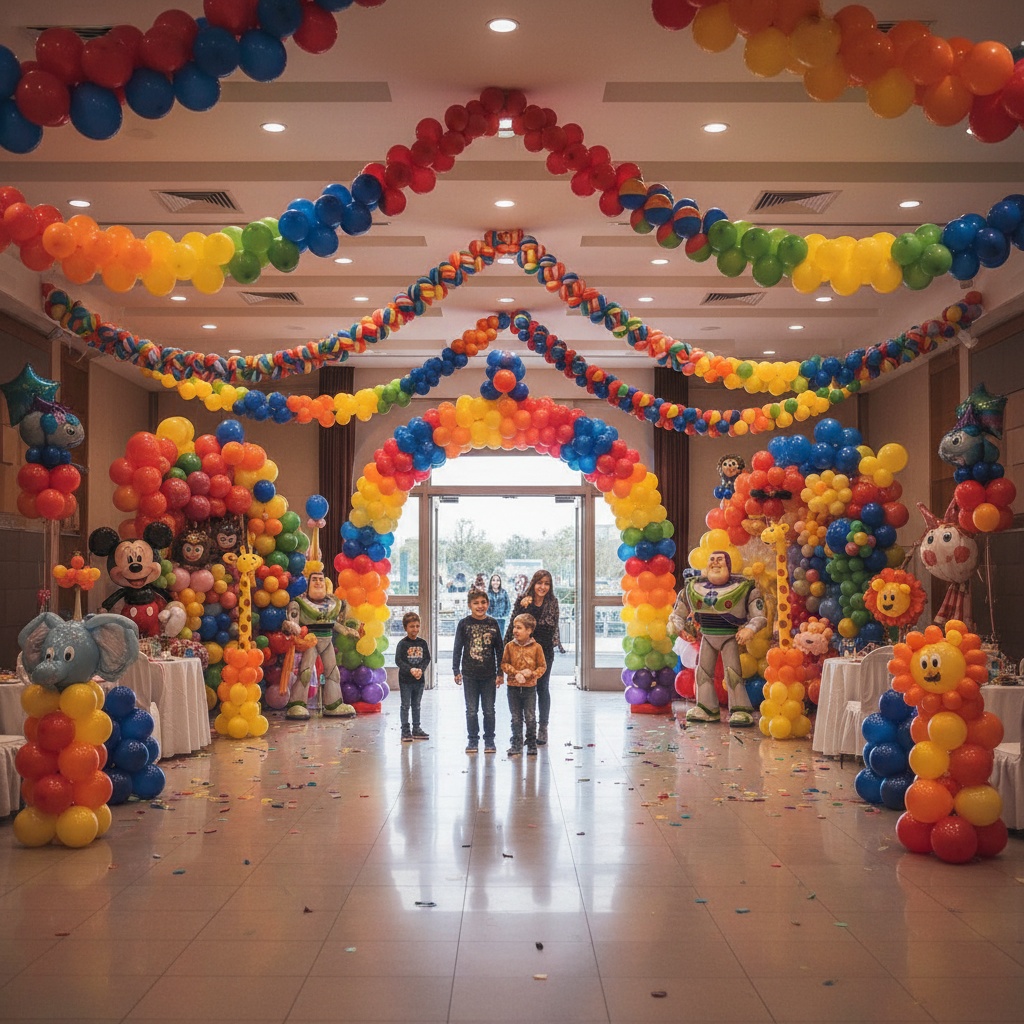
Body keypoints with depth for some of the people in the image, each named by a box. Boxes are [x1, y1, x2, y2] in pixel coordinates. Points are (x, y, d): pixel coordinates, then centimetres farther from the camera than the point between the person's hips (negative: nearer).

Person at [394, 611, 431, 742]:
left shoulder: (422, 643, 5)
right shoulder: (402, 643, -8)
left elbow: (427, 659, 4)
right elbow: (398, 660, -13)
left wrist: (421, 670, -13)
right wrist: (410, 670, -22)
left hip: (419, 679, 4)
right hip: (405, 679, -4)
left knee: (416, 705, 13)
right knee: (406, 706, 2)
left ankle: (416, 729, 22)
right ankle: (405, 731, 6)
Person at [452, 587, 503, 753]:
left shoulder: (492, 624, 2)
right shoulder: (464, 624, -2)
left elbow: (499, 649, 7)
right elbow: (457, 648, 2)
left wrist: (500, 673, 4)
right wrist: (456, 671, -1)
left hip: (489, 674, 1)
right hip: (469, 675, -1)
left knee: (489, 710, 7)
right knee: (471, 710, 6)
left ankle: (489, 740, 20)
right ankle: (472, 740, 18)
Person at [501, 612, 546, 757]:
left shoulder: (536, 647, -6)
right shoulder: (510, 646, -1)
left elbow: (542, 666, 0)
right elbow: (504, 664, 1)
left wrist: (532, 673, -17)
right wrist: (516, 673, -14)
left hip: (530, 687, -2)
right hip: (513, 687, 2)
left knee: (530, 718, 5)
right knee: (516, 718, 9)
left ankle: (532, 745, 17)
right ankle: (516, 746, 17)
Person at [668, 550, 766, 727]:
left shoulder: (744, 587, -12)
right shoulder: (693, 587, -3)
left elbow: (760, 616, -12)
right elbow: (677, 614, 10)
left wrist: (750, 629, -27)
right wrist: (678, 626, -4)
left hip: (730, 637, -4)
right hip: (707, 637, 4)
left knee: (732, 672, -12)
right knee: (703, 670, 7)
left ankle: (741, 711, -8)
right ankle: (707, 709, 17)